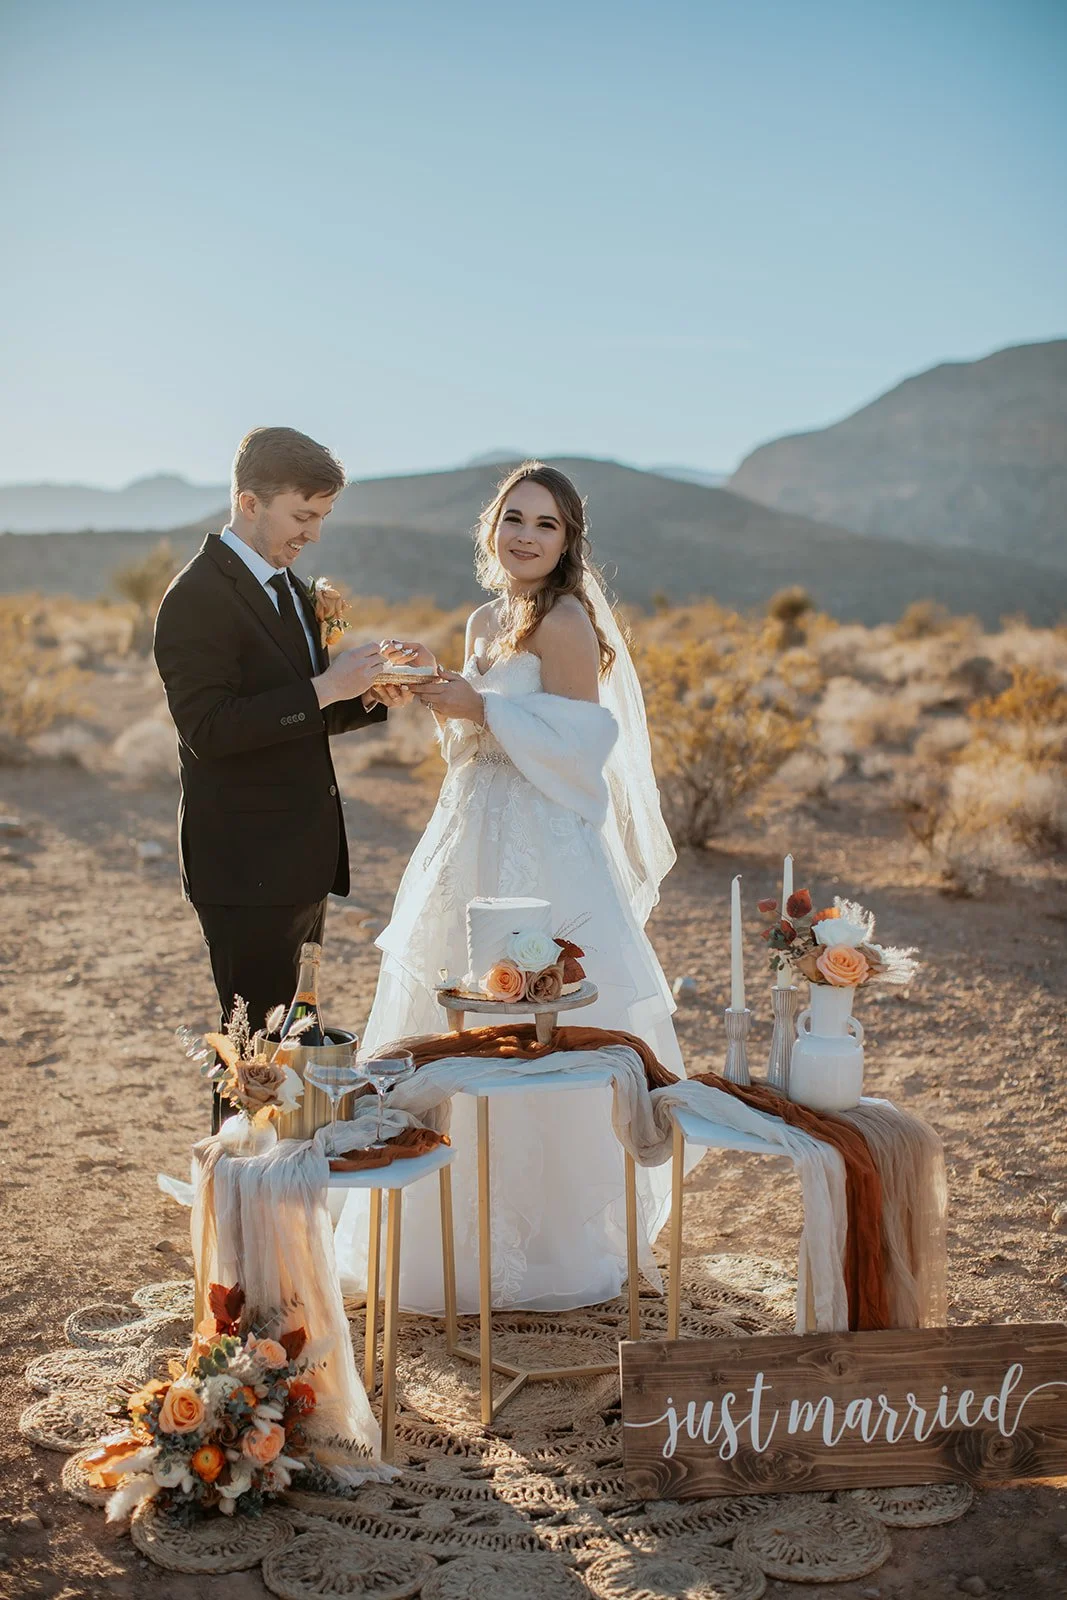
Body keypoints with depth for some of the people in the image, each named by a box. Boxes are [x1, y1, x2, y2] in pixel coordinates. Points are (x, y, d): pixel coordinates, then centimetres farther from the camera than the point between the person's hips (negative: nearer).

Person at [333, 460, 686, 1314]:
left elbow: (575, 744, -17)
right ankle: (475, 1234, 30)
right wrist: (444, 699, 5)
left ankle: (553, 1249, 15)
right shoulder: (486, 621, 15)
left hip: (542, 856, -9)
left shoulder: (566, 620, -11)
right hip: (477, 843, 9)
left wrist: (481, 707, -17)